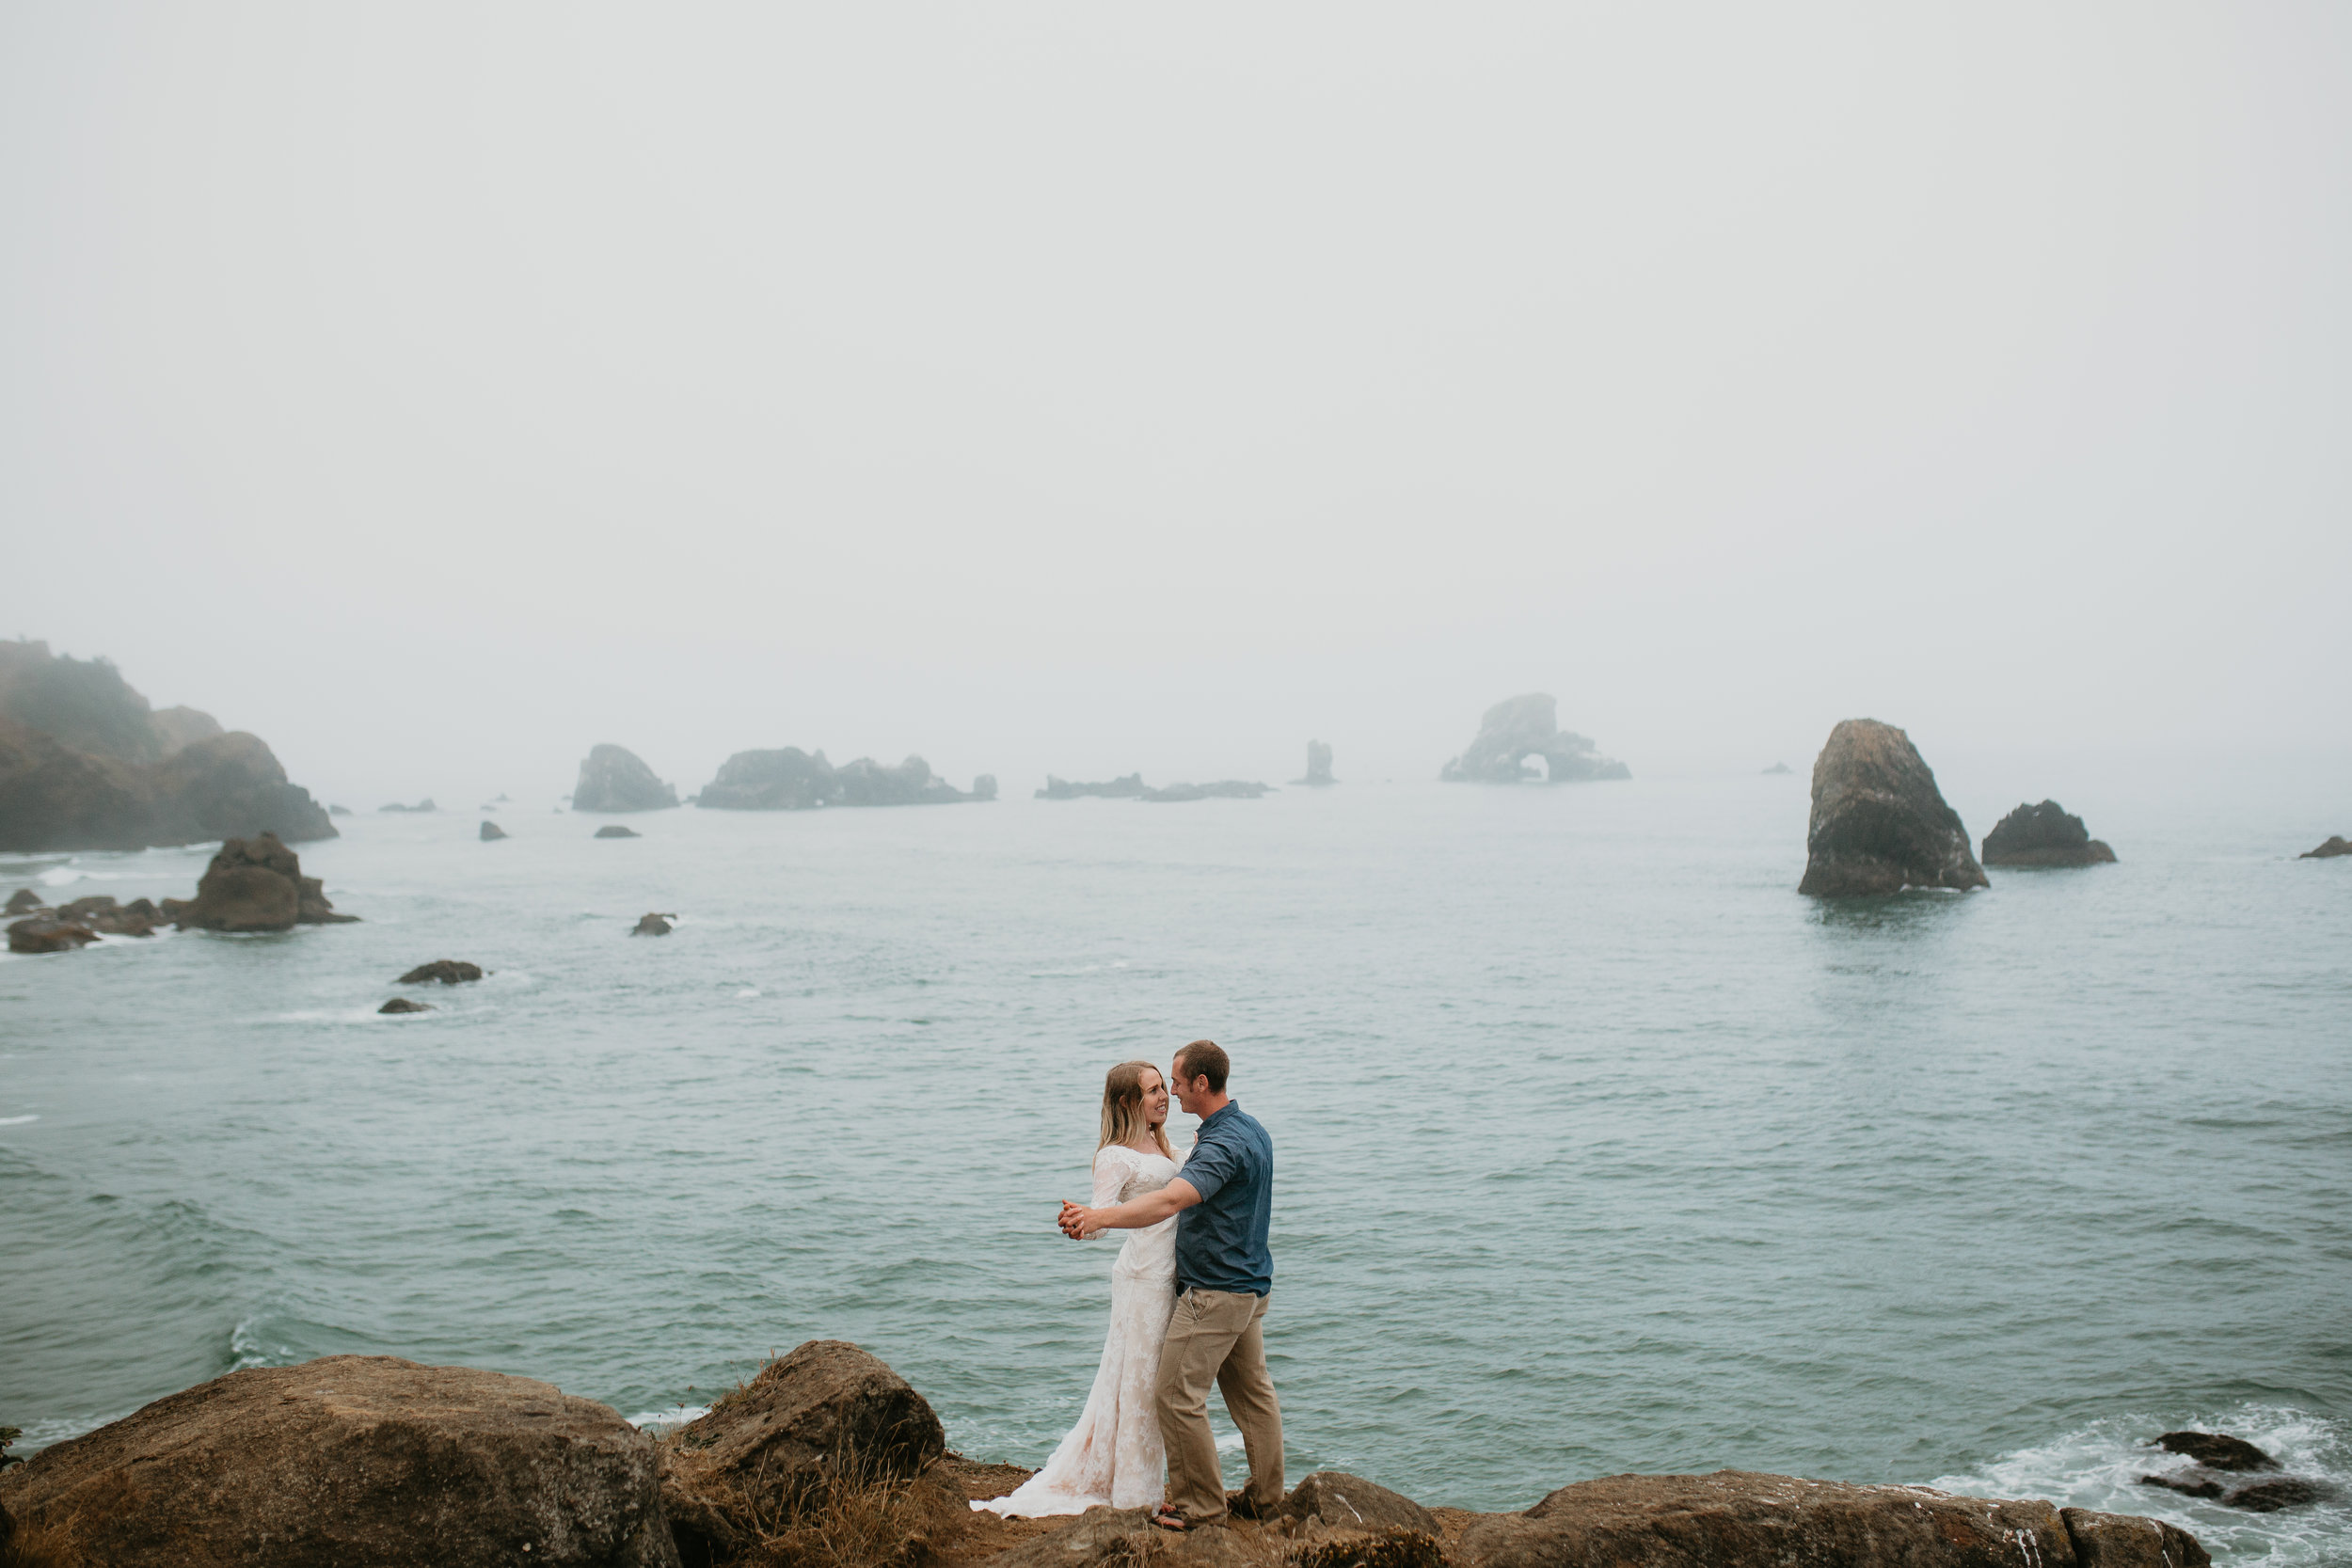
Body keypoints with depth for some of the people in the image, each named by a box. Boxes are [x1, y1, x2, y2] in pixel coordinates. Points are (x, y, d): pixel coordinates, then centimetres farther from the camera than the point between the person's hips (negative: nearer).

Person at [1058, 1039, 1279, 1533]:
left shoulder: (1222, 1144, -23)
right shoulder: (1252, 1130, 9)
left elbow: (1170, 1200, -40)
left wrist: (1099, 1218, -50)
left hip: (1213, 1292, -10)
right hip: (1251, 1286, 10)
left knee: (1178, 1397, -2)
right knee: (1252, 1391, 16)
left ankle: (1202, 1505, 6)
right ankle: (1265, 1496, 25)